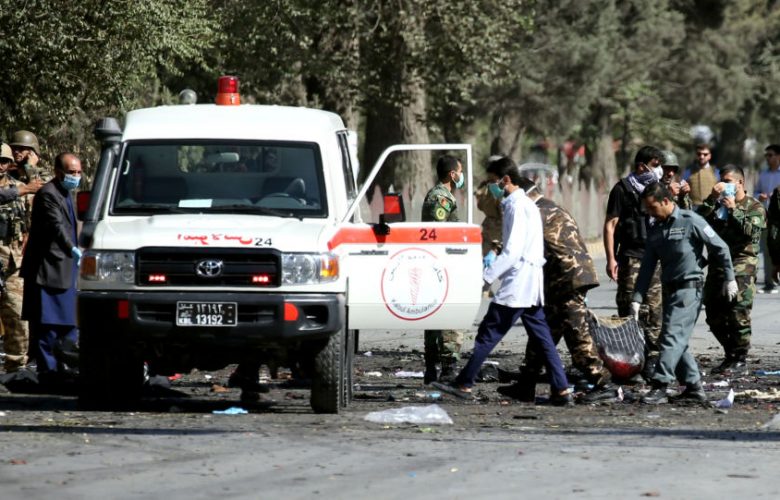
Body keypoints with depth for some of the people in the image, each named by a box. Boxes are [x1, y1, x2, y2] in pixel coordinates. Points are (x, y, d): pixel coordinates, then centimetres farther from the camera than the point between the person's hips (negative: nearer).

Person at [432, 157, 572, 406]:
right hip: (531, 285, 10)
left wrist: (486, 276, -20)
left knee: (487, 334, -5)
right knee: (541, 338, 7)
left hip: (516, 284, -10)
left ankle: (464, 384, -3)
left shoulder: (517, 206, -12)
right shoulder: (527, 204, 18)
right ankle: (561, 390, 2)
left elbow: (512, 252, -19)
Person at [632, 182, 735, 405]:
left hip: (689, 288, -8)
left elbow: (720, 248, -5)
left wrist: (729, 278, -2)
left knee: (672, 337, -14)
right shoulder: (655, 229, 10)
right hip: (670, 290, 8)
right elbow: (647, 266, 10)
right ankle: (694, 387, 15)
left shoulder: (690, 221, -11)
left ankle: (659, 387, -18)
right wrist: (637, 298, 4)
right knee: (677, 341, 8)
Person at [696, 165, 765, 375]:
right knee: (715, 317, 7)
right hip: (717, 265, 6)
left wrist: (733, 210, -11)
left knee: (738, 316, -12)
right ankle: (730, 357, 19)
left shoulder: (754, 207, 4)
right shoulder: (717, 205, 18)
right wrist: (712, 199, -3)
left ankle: (740, 362, -6)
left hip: (742, 265, -6)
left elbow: (752, 231, -13)